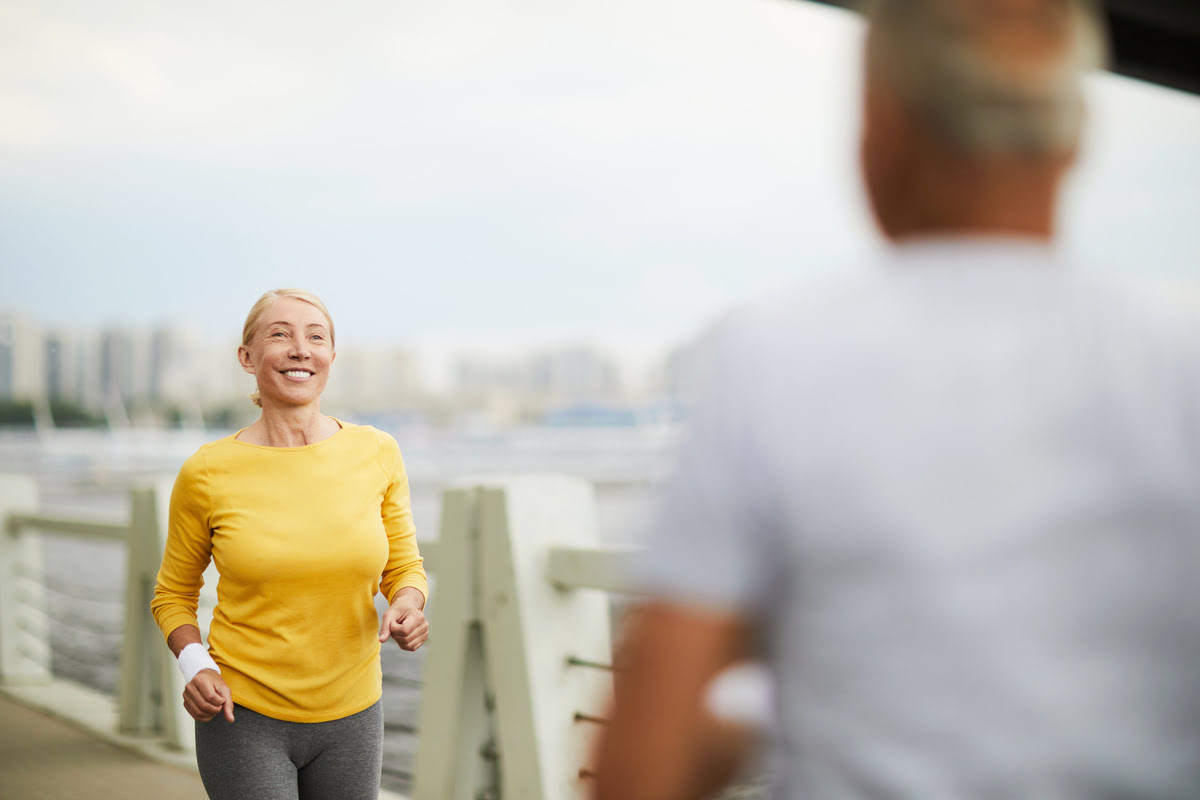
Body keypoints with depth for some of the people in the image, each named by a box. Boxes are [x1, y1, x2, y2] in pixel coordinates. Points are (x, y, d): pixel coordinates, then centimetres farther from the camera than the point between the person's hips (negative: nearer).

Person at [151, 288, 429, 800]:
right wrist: (195, 665, -13)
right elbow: (174, 595, 5)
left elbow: (405, 568, 8)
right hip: (244, 717, -2)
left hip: (350, 717, 3)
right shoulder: (207, 473, -8)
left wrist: (407, 607, -14)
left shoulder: (375, 453, -4)